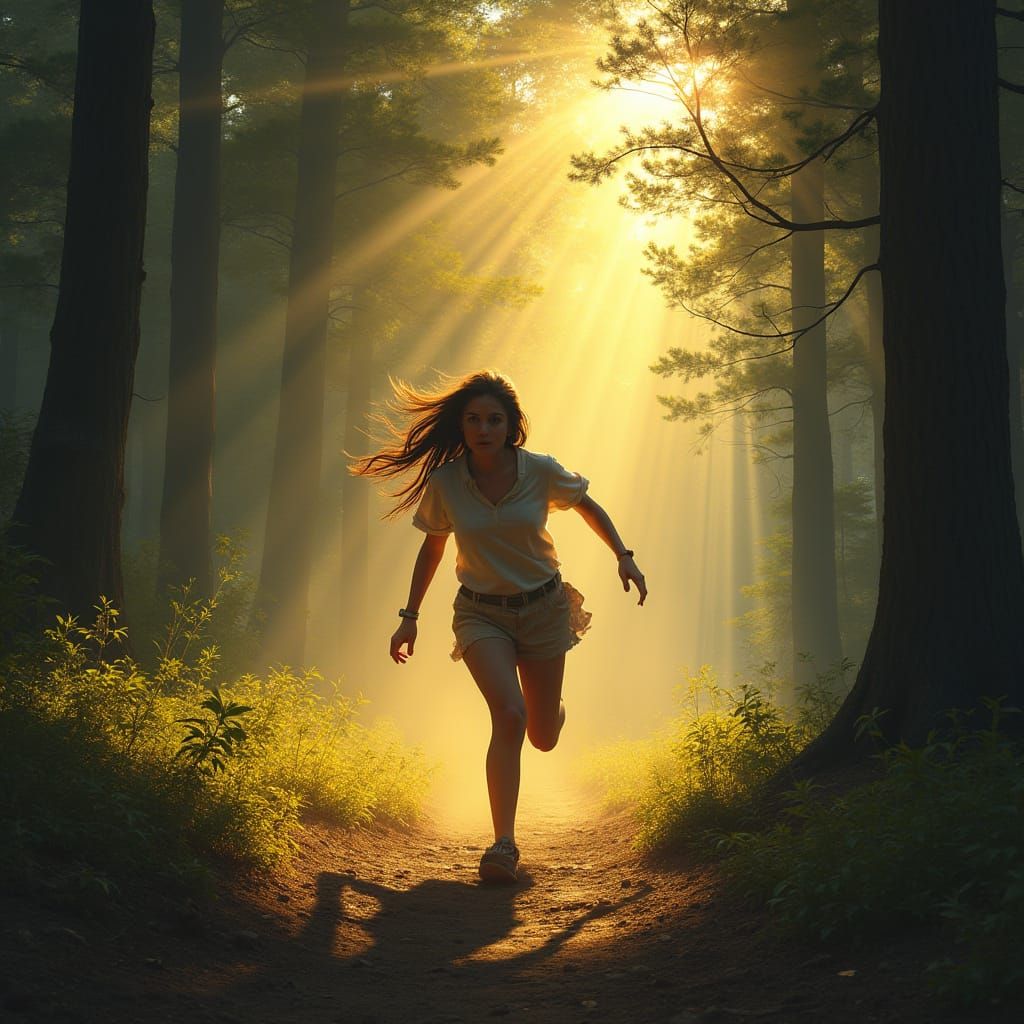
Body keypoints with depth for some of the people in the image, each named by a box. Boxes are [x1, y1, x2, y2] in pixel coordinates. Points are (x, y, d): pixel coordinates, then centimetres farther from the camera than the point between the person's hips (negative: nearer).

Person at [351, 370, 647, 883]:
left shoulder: (541, 471, -13)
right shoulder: (443, 481, -12)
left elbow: (587, 505, 8)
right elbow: (432, 546, 5)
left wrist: (624, 556, 0)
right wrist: (409, 617, 7)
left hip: (543, 608, 1)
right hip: (481, 614, -1)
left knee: (544, 737, 9)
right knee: (509, 716, -25)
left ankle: (553, 702, 48)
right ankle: (503, 845, -21)